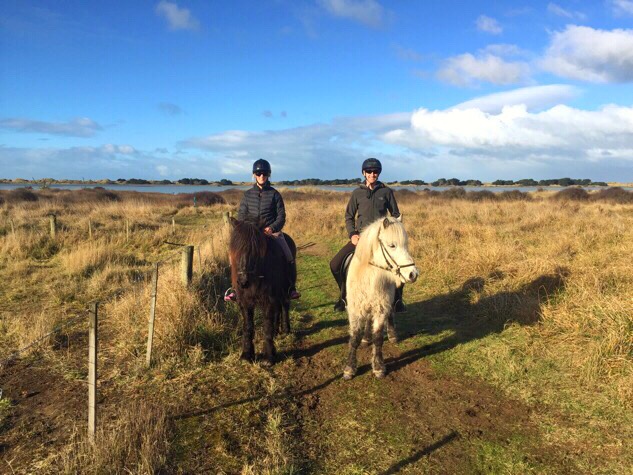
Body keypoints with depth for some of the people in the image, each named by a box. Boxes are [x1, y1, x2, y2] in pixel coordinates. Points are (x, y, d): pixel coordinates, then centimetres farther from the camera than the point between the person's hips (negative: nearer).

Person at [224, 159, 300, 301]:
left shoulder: (274, 194, 1)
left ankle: (291, 288, 6)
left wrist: (272, 228, -19)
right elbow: (241, 215, 8)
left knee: (289, 258, -13)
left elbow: (281, 216, -2)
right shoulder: (248, 194, 6)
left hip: (272, 231, -1)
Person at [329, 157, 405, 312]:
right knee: (335, 264, -11)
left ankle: (397, 299, 4)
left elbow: (396, 215, 8)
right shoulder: (357, 193, 3)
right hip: (360, 236, 1)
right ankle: (345, 295, 13)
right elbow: (349, 216, 8)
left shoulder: (386, 192, 1)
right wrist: (352, 234, -7)